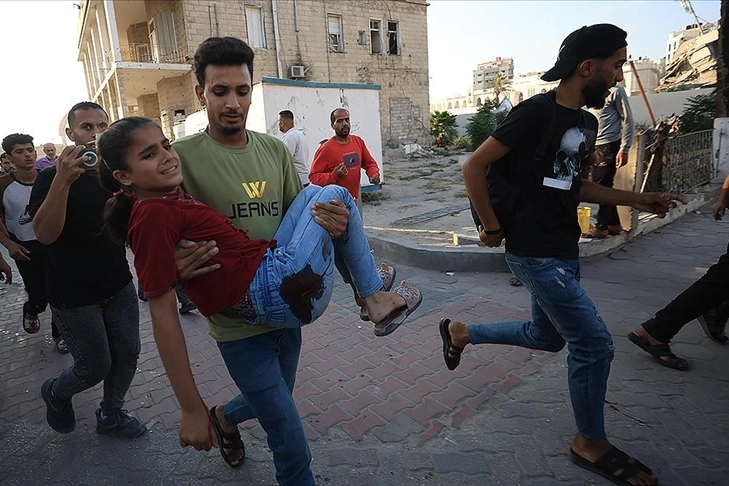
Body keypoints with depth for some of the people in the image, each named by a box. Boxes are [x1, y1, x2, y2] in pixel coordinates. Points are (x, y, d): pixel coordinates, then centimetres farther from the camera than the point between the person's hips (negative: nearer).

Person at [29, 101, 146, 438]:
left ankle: (111, 415, 32)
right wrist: (63, 180, -36)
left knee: (127, 355, 8)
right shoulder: (51, 177, -10)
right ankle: (56, 392, 39)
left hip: (119, 286, 5)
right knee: (96, 366, 6)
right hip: (74, 296, -4)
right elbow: (45, 234, -25)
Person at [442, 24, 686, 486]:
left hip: (565, 250, 10)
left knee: (546, 336, 20)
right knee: (594, 342, -4)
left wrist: (638, 199, 13)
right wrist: (492, 227, -12)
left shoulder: (587, 122, 11)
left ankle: (459, 331, 37)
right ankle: (591, 443, 19)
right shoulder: (536, 112, -16)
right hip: (534, 253, -9)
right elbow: (473, 167, -16)